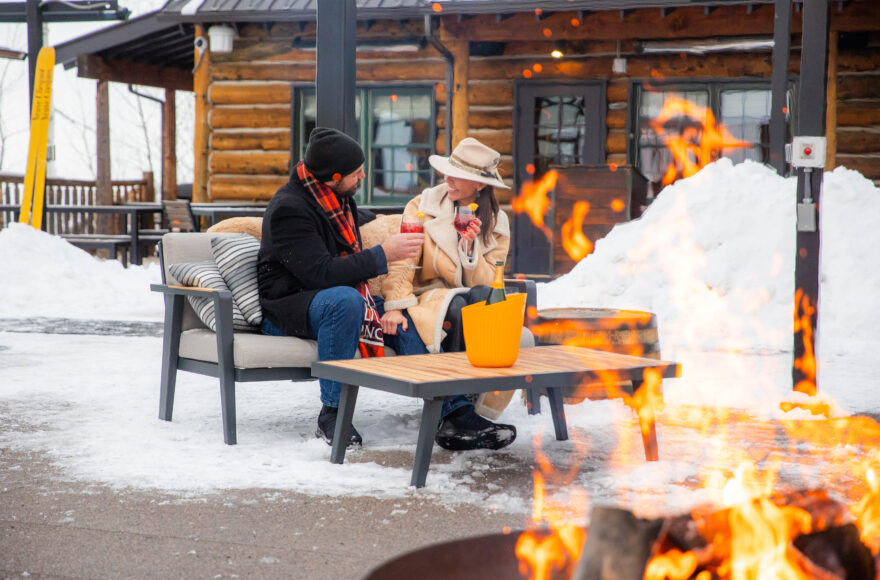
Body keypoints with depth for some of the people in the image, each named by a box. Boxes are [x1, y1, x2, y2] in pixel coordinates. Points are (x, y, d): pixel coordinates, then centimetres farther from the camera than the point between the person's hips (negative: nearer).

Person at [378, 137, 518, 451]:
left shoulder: (497, 223, 8)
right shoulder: (423, 205, 3)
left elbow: (486, 283, -1)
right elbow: (402, 260, -6)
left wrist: (471, 249, -17)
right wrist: (396, 305, -19)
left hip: (470, 305, 2)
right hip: (424, 300, -2)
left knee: (486, 296, -34)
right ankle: (457, 411, -41)